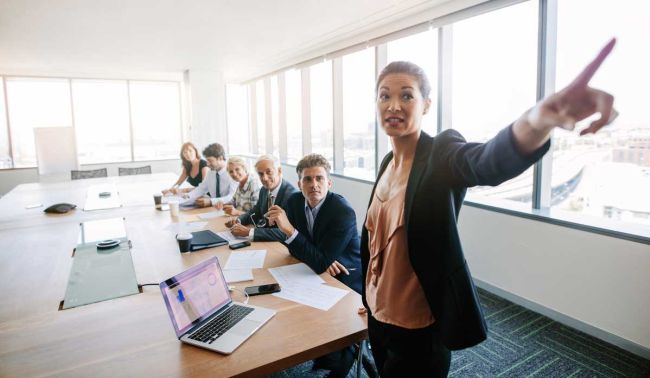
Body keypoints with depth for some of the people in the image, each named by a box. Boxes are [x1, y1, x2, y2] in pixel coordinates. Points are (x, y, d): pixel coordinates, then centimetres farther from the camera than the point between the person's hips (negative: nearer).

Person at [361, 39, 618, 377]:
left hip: (418, 327, -7)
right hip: (378, 314, 7)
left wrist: (536, 120, -64)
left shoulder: (441, 154, -18)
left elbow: (486, 164, -43)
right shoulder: (388, 162, 2)